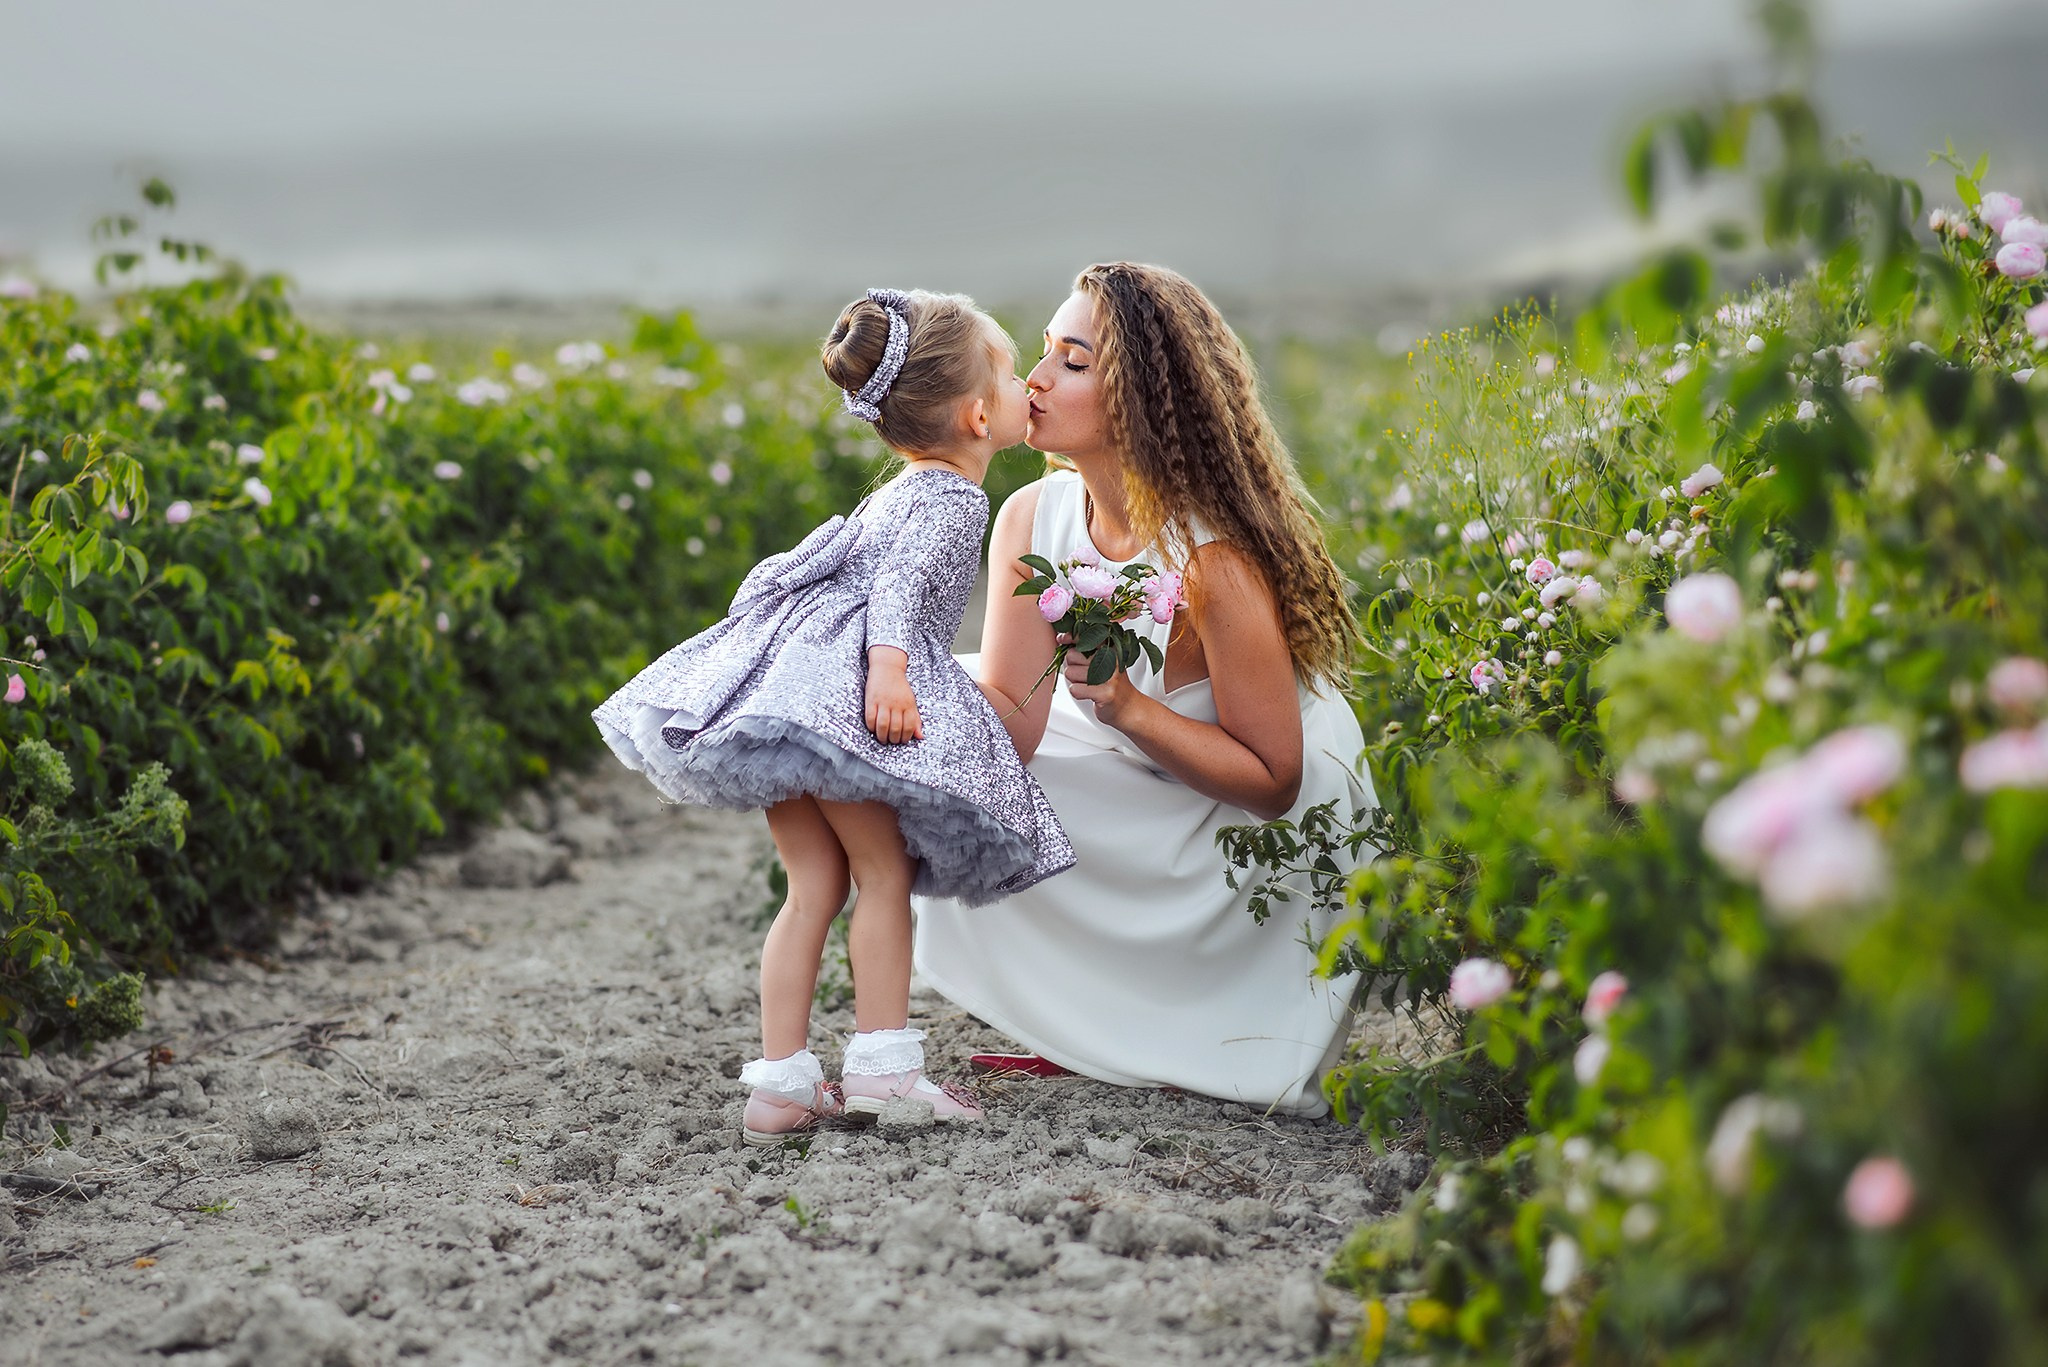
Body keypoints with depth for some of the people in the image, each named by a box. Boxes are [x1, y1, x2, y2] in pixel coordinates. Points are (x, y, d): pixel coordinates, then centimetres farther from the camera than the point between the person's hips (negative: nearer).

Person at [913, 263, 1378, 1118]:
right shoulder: (1032, 518, -13)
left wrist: (1125, 707, -36)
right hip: (1133, 805, 6)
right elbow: (1013, 729, -16)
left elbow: (1273, 783, -25)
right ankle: (1079, 1030, 6)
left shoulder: (1214, 563, -31)